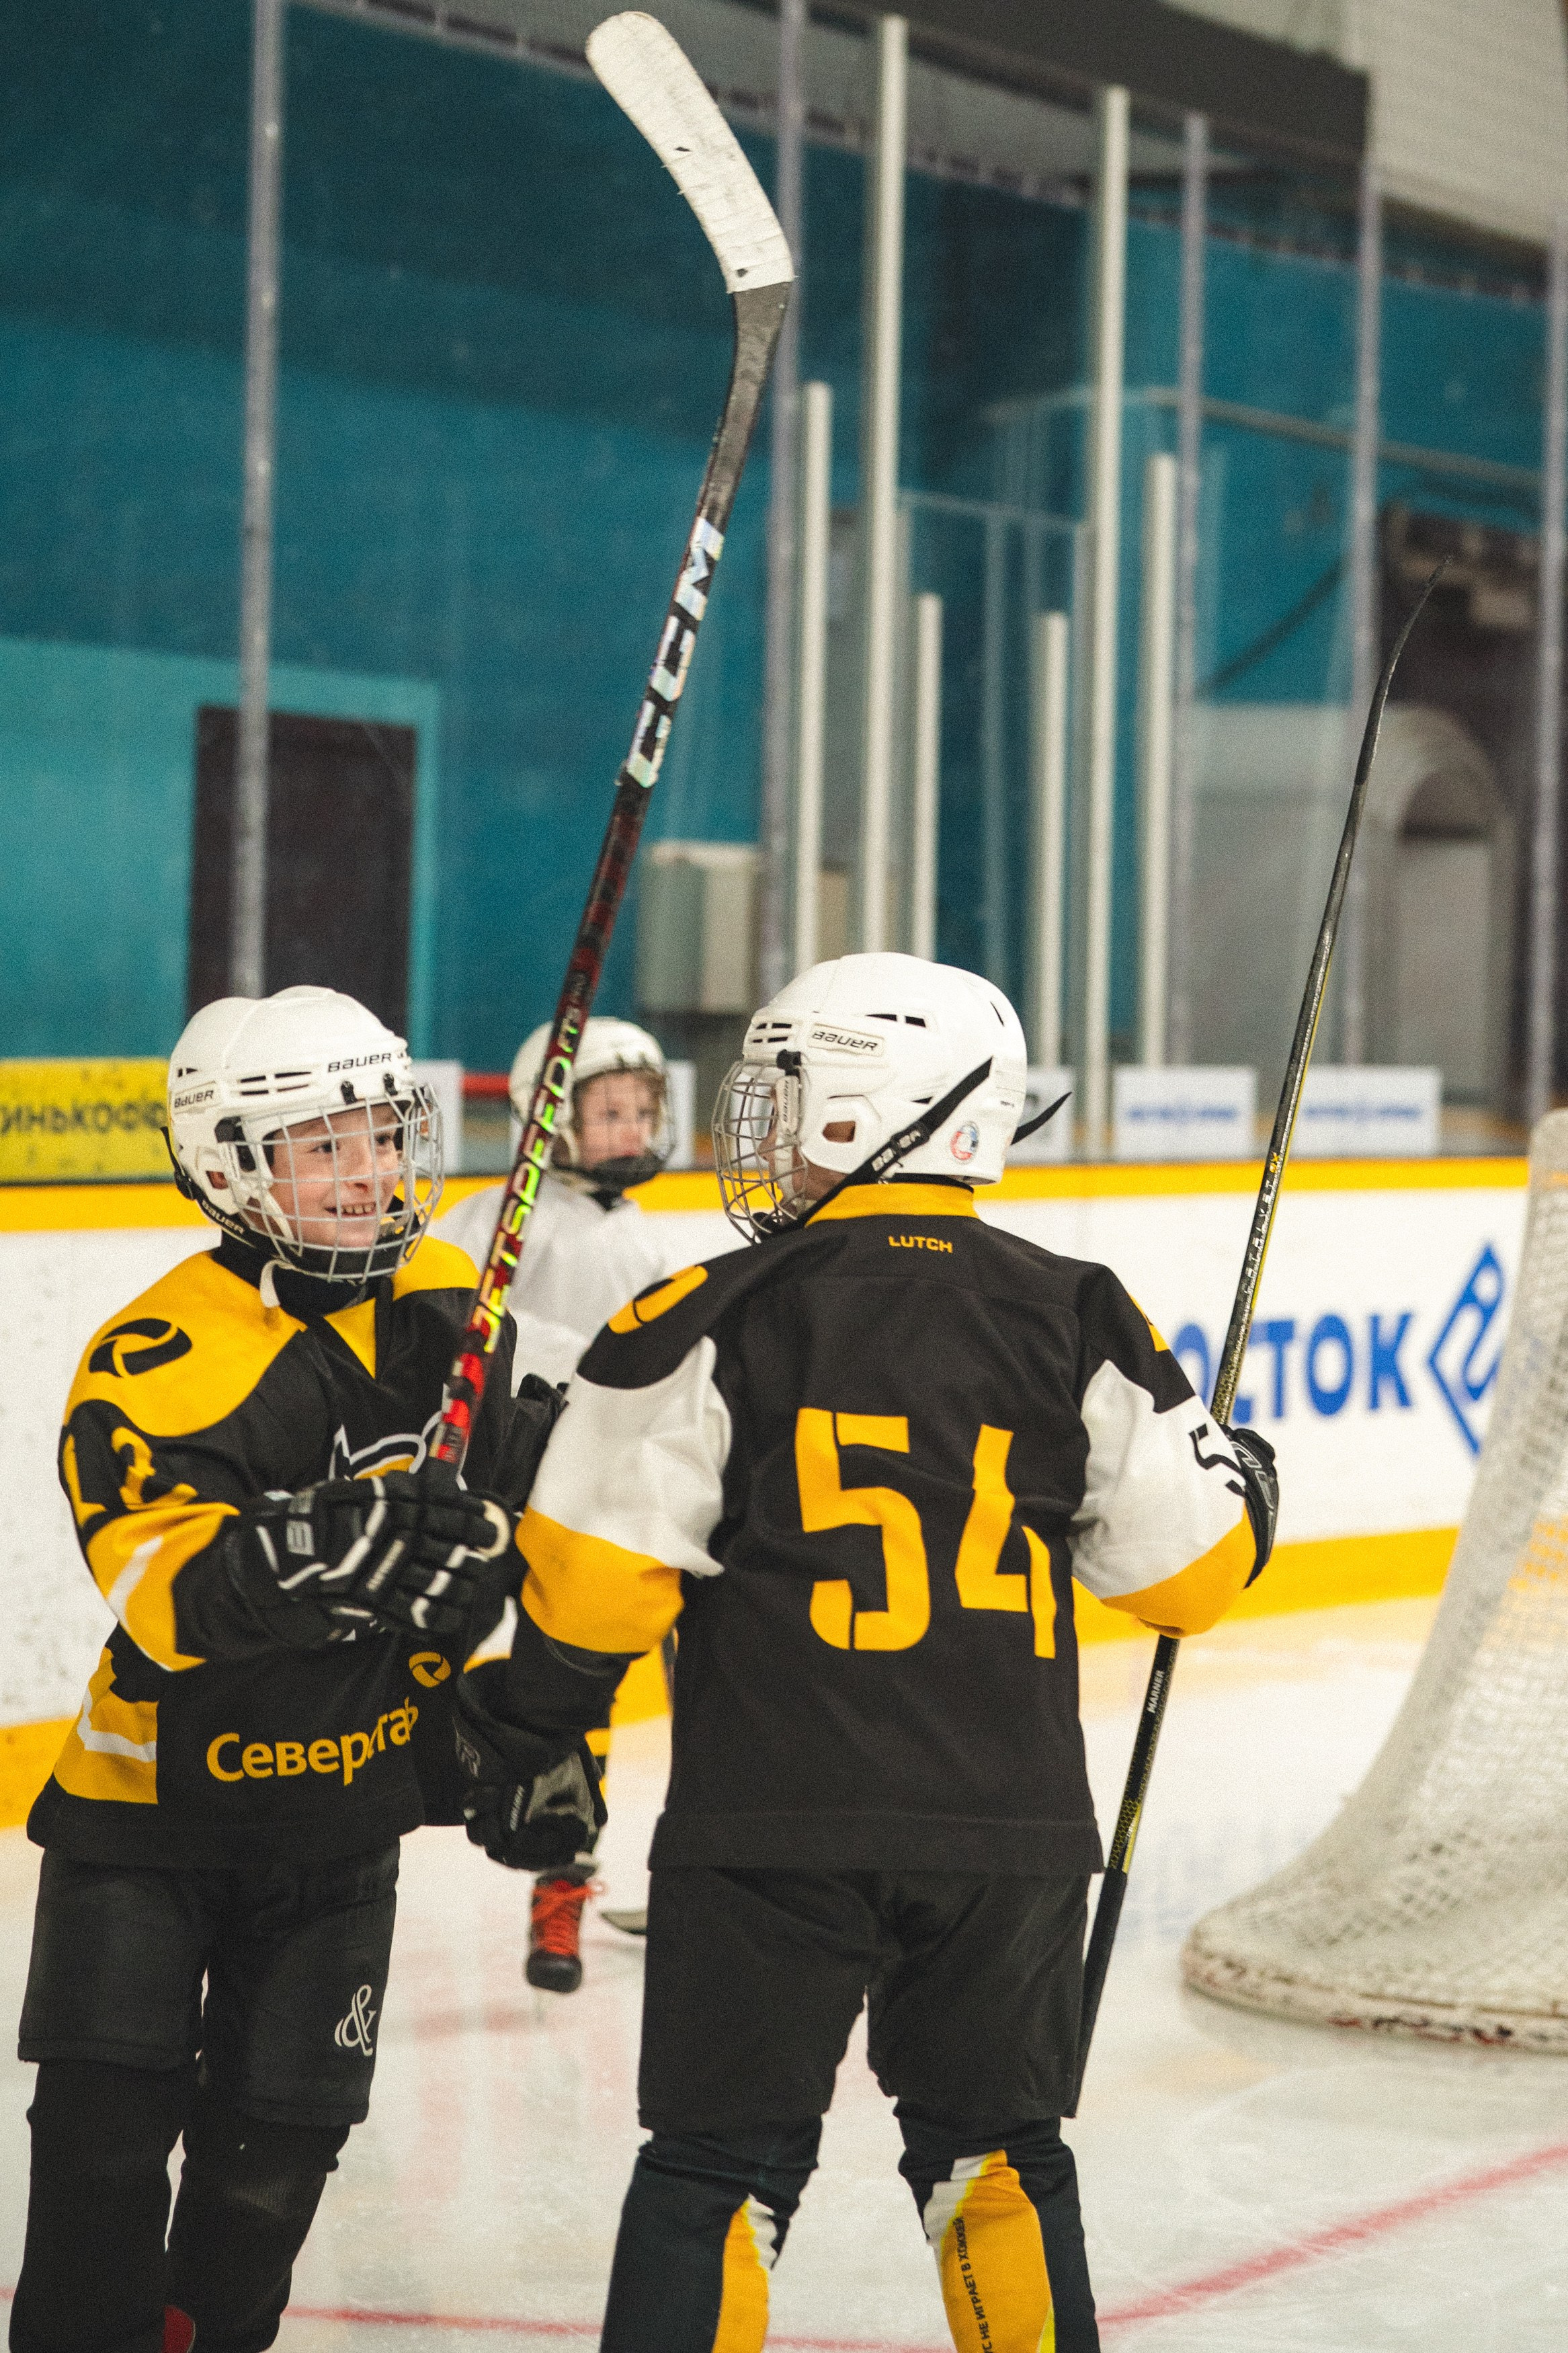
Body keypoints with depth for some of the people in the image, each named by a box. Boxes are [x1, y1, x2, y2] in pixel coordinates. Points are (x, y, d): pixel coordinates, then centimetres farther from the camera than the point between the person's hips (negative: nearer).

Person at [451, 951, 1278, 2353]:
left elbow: (598, 1577, -7)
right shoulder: (1074, 1321, 1)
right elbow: (1186, 1569, 5)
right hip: (1010, 1833, 3)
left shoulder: (717, 1322, -7)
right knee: (1000, 2152, 18)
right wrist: (1239, 1490, 27)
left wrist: (520, 1737, 8)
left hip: (776, 1834, -3)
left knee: (718, 2166, 6)